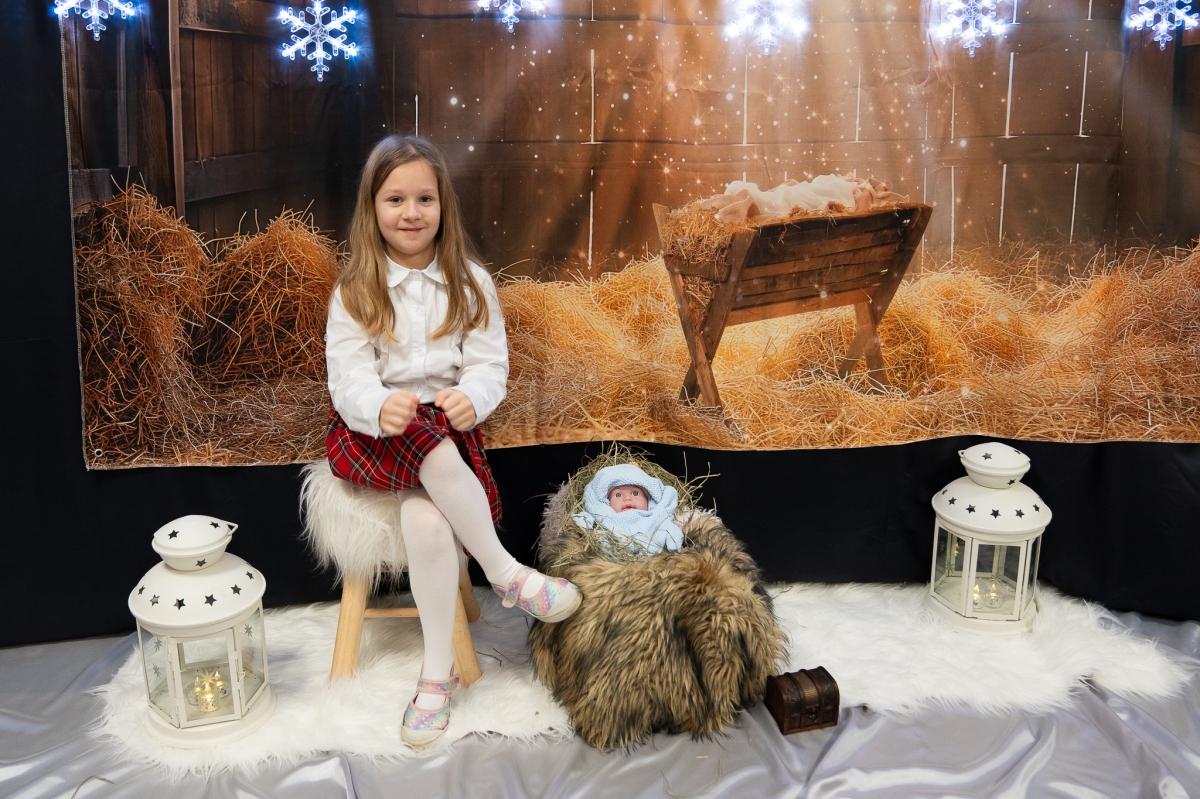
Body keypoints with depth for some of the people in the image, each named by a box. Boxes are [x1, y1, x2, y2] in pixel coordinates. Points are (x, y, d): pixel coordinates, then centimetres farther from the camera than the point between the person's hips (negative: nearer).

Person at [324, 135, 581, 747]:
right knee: (436, 456, -36)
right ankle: (506, 573, -20)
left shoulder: (471, 285, 6)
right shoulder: (355, 293, 2)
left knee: (426, 518, -30)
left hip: (446, 424, 1)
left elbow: (490, 366, 0)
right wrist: (381, 408, -31)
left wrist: (471, 398, -25)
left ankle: (438, 671, -18)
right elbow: (349, 378, -7)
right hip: (373, 427, 0)